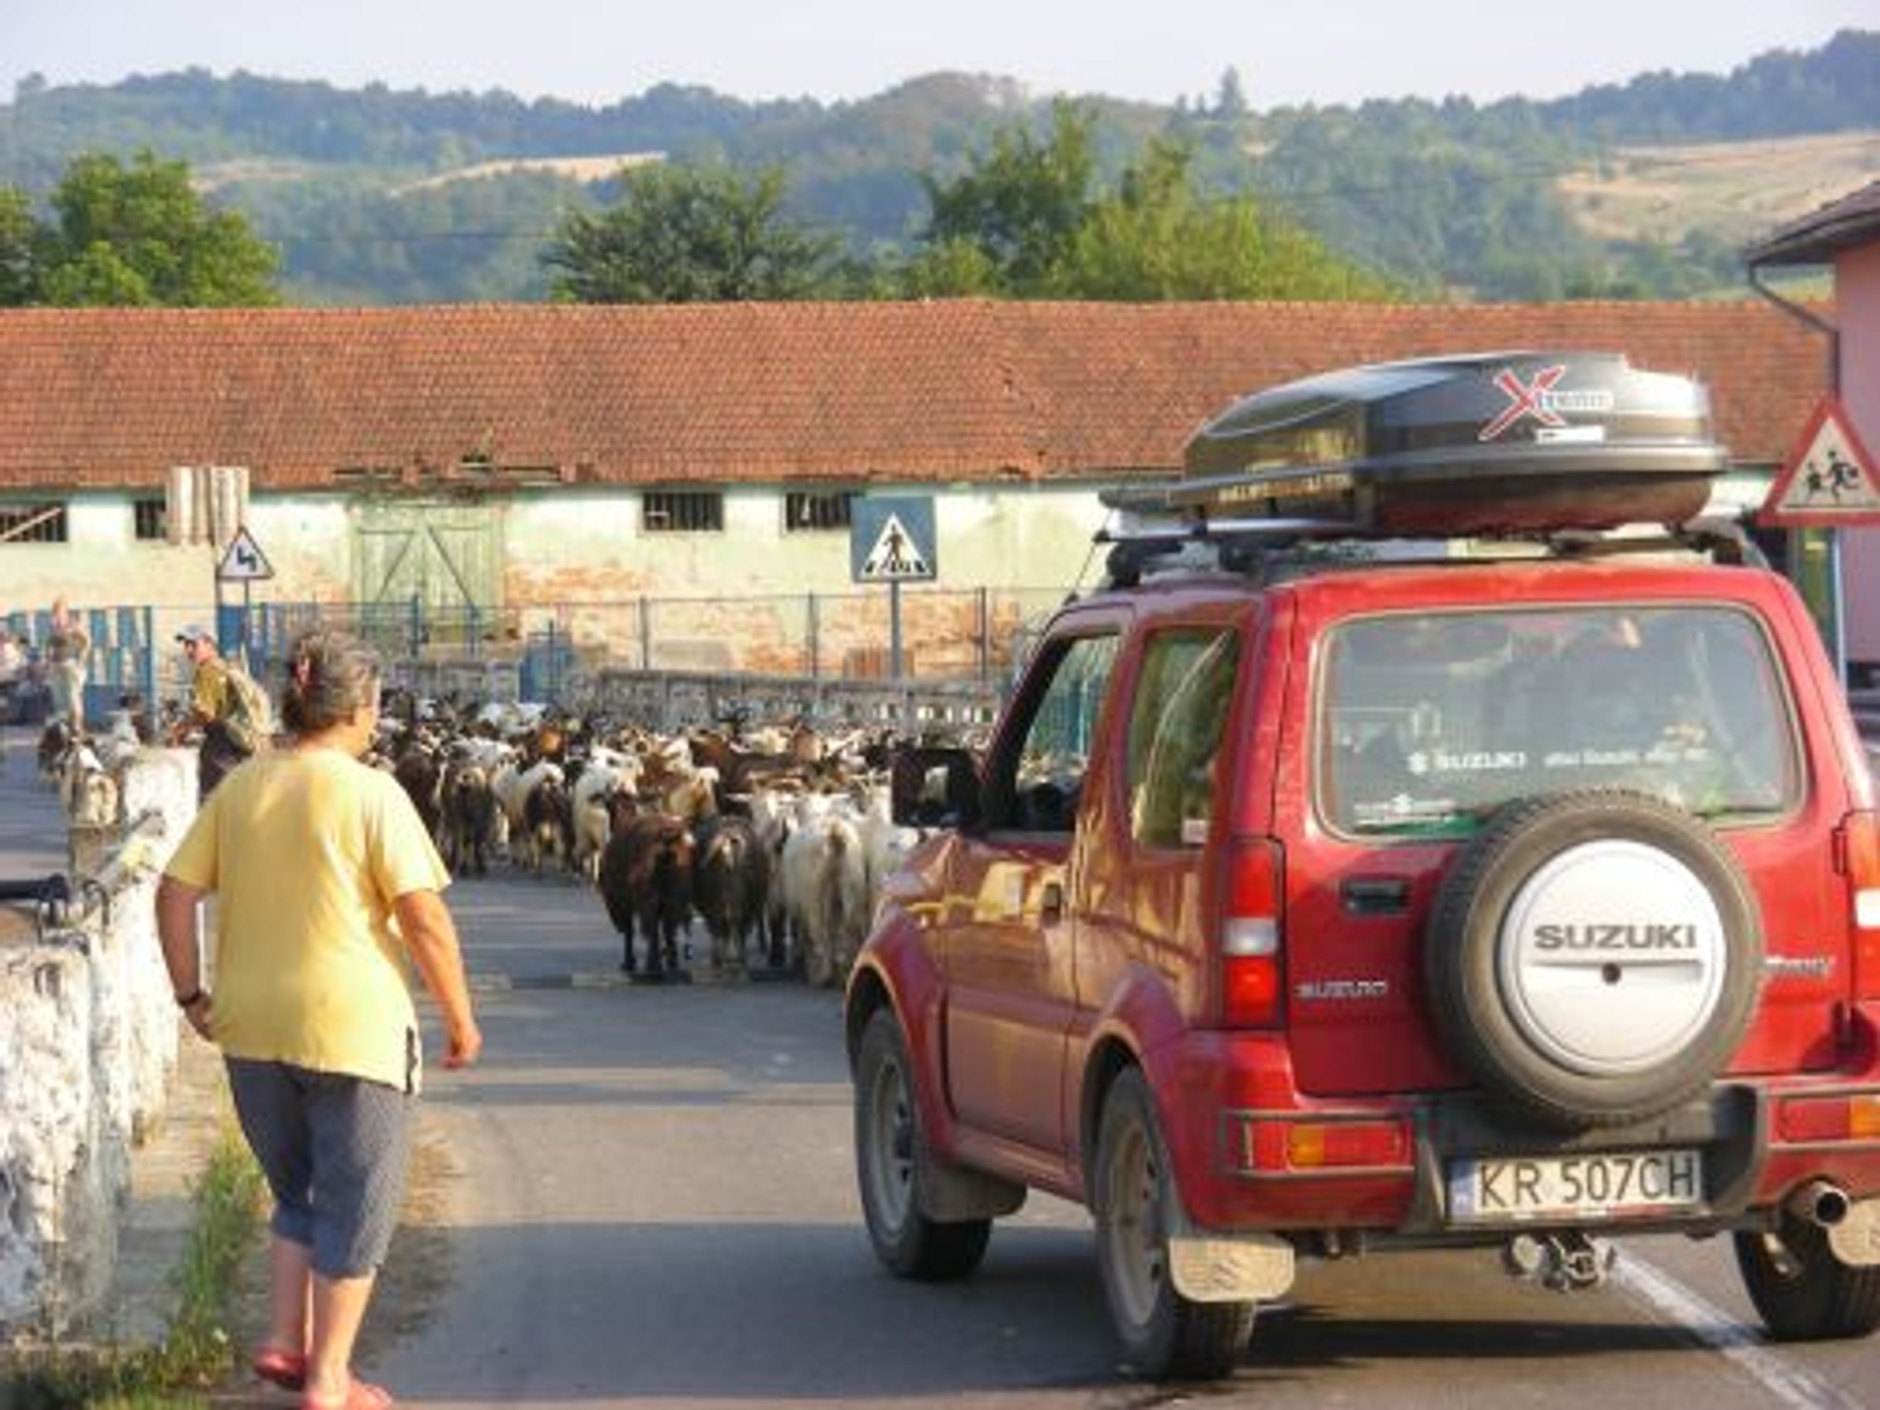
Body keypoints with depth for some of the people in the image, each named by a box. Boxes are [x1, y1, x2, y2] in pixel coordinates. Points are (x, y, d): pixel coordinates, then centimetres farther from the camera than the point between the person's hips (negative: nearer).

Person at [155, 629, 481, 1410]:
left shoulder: (239, 789, 5)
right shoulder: (371, 794, -10)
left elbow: (174, 893, 4)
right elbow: (424, 916, -13)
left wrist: (192, 995, 13)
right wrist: (460, 1019, -5)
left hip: (252, 1027, 5)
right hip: (354, 1025, -5)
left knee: (299, 1191, 24)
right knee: (354, 1206, 8)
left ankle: (285, 1339, 14)